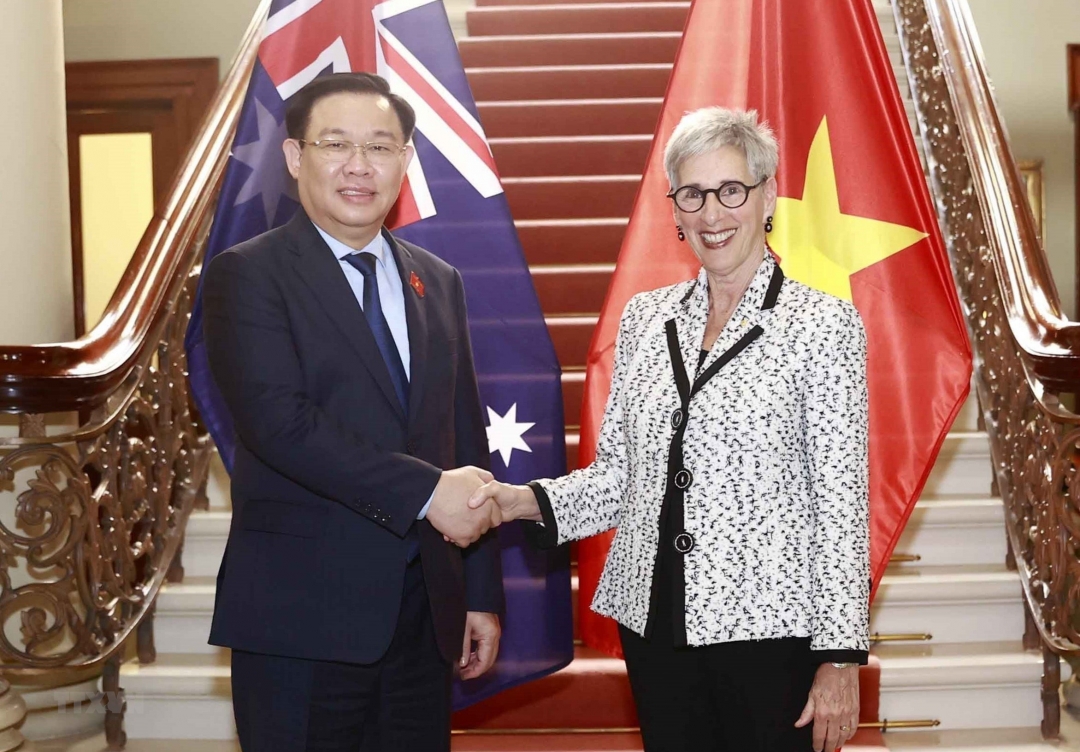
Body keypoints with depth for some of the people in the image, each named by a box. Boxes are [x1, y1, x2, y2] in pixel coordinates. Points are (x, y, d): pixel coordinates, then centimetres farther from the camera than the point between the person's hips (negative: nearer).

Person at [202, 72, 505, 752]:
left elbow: (468, 442, 13)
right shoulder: (248, 275, -4)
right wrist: (425, 491, -22)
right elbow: (279, 421, -18)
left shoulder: (438, 283, 13)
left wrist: (483, 594, 10)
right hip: (302, 618, -5)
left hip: (425, 612, 5)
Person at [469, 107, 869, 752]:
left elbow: (842, 503, -8)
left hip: (769, 626, -4)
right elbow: (619, 474, 12)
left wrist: (841, 657, -10)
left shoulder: (824, 324, -6)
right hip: (655, 624, 5)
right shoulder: (645, 317, 8)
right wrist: (528, 500, -5)